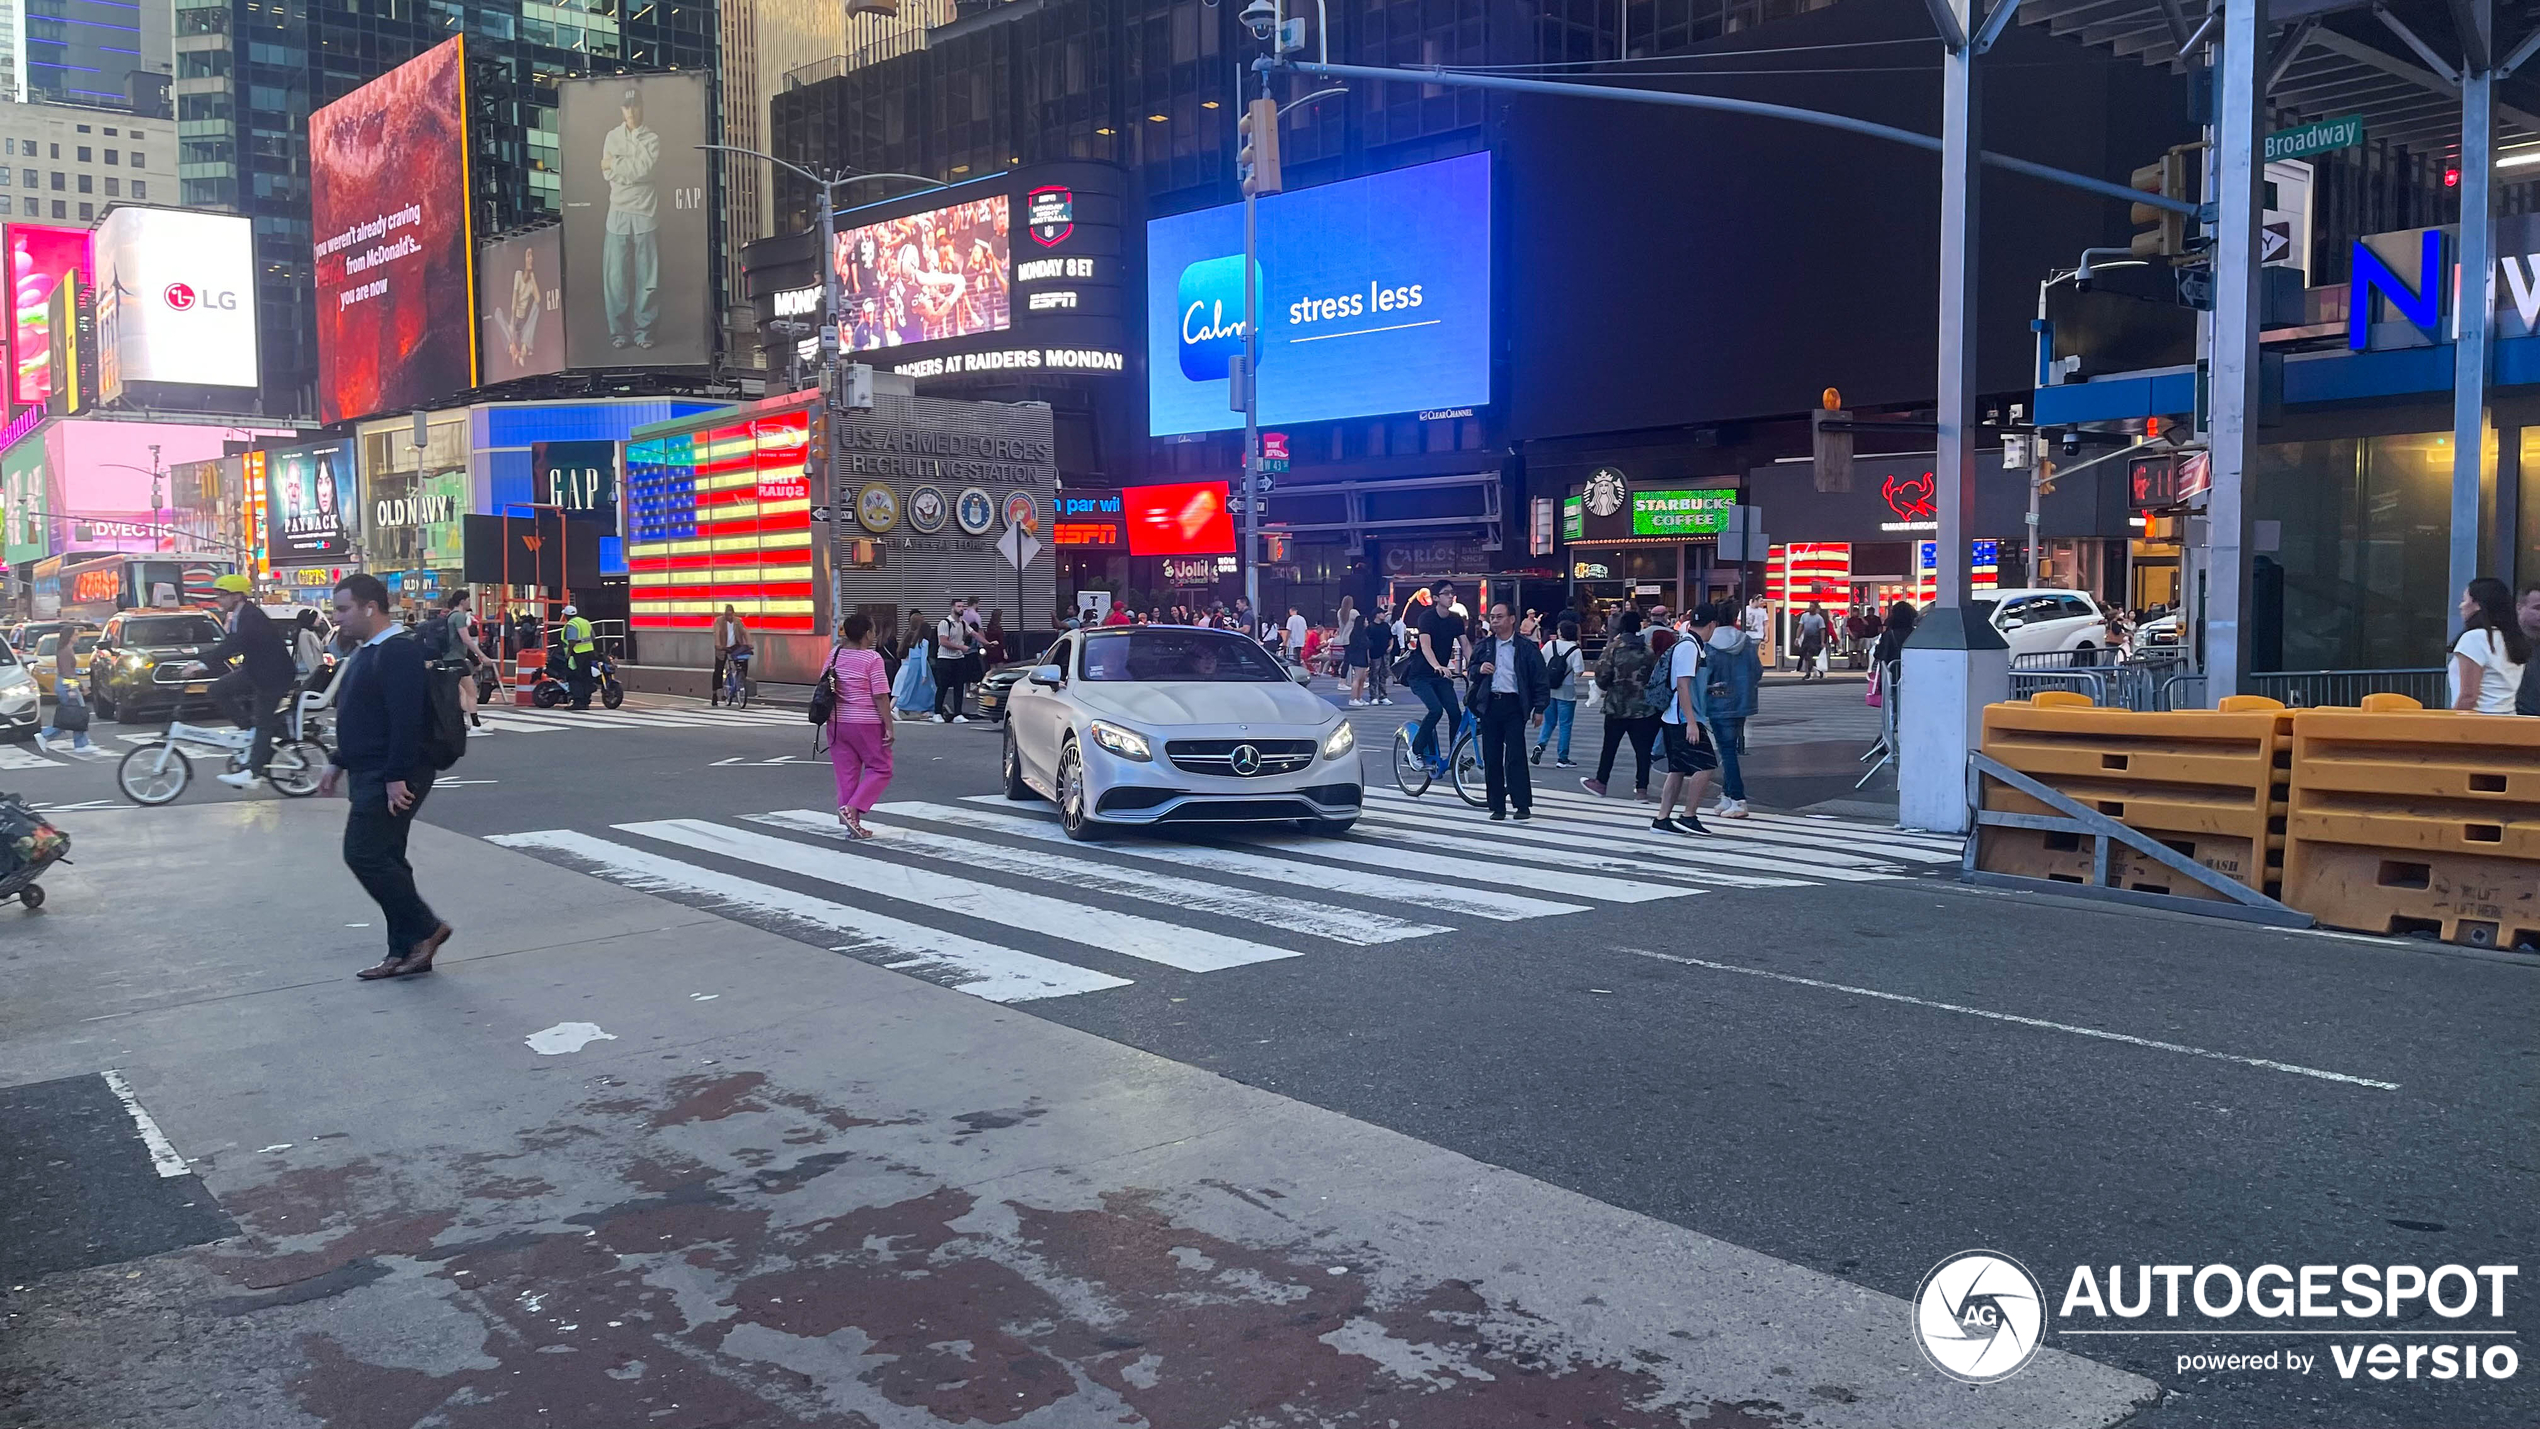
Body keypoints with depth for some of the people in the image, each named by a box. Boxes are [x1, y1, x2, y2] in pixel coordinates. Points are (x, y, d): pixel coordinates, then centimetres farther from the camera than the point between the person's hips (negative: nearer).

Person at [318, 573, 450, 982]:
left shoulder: (399, 651, -17)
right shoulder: (367, 652, 17)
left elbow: (406, 719, -24)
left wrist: (397, 777, -26)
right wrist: (339, 763, 23)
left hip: (392, 778, -11)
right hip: (369, 775, 11)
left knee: (364, 855, -12)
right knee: (384, 859, 11)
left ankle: (426, 929, 0)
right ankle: (406, 951, 16)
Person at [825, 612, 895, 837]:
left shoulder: (834, 654, 5)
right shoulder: (872, 658, -13)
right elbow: (881, 696, -15)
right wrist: (889, 727, -11)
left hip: (837, 722, 6)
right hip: (866, 723, -6)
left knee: (846, 773, 11)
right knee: (880, 769, 7)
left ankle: (853, 825, 13)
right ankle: (851, 809, -9)